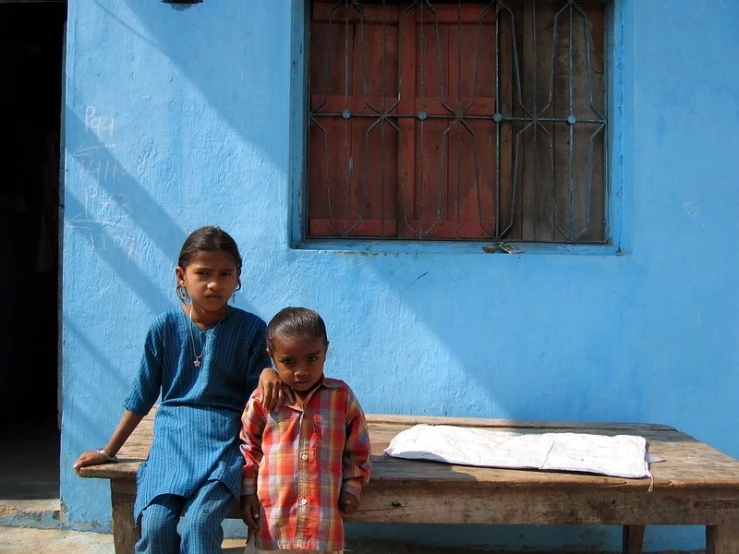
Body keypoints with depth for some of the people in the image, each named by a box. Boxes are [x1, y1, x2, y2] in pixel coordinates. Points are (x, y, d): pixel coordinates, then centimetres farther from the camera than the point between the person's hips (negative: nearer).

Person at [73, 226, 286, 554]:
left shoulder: (251, 329, -2)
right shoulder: (165, 327, 2)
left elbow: (256, 392, 4)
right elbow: (143, 395, 11)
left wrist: (268, 372, -20)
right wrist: (109, 451, 15)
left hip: (224, 438, -1)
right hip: (172, 434, 2)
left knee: (201, 522, -26)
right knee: (154, 524, -20)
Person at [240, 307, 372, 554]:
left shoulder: (342, 396, -2)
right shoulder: (262, 400, -3)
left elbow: (357, 448, 7)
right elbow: (248, 448, 7)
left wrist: (351, 488, 3)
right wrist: (247, 493, 3)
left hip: (324, 518, 0)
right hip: (272, 517, 0)